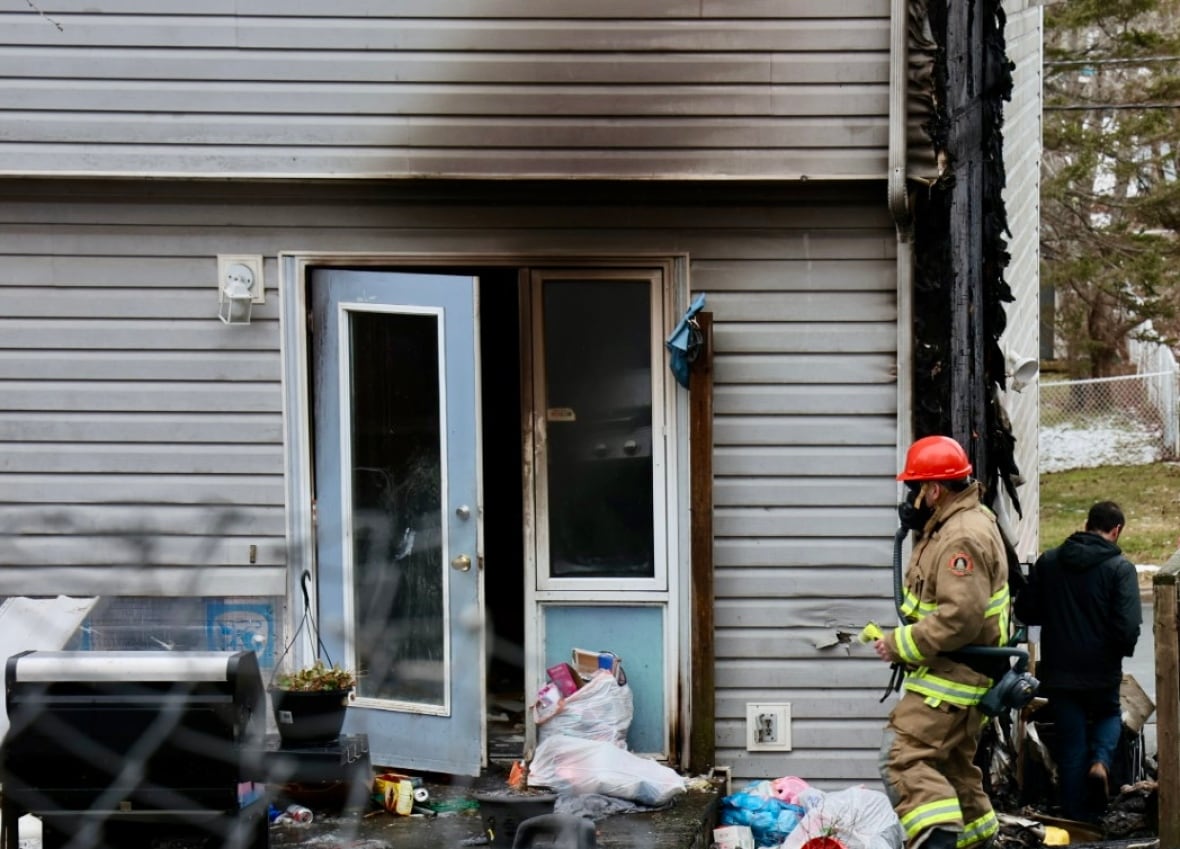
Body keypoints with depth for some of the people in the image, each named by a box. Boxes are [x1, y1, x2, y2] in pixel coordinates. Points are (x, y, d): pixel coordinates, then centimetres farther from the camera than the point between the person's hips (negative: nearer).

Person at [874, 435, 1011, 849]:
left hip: (951, 674, -11)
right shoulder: (953, 525, 13)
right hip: (957, 674, 11)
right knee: (953, 762, 21)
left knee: (903, 757, -16)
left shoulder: (962, 538, -21)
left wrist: (900, 643, -21)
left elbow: (960, 619, -28)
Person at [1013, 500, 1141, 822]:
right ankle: (1100, 761, 0)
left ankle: (1079, 820, 15)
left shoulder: (1048, 561, -1)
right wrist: (1123, 650, 3)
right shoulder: (1120, 568, -13)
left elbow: (1024, 611, 3)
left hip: (1058, 672, 2)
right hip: (1101, 671, -2)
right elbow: (1128, 627, -19)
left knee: (1070, 748, 11)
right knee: (1109, 715, 28)